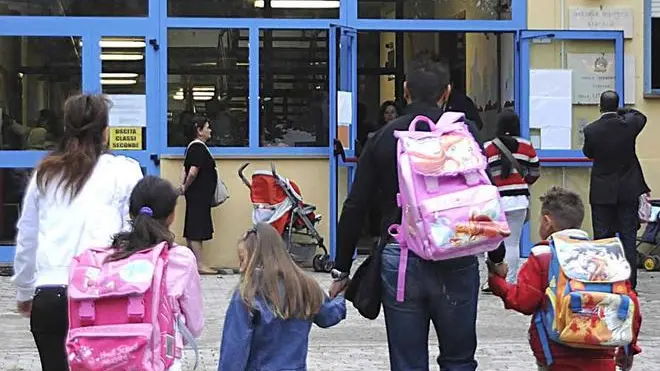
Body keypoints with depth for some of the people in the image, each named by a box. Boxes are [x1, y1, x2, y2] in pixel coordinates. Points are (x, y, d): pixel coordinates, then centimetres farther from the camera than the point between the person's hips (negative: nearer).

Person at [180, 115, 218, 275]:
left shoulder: (194, 146, 14)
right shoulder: (199, 147, -18)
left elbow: (185, 167, 15)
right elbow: (193, 171, -26)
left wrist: (184, 185, 3)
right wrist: (186, 186, -10)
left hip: (198, 195, 10)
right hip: (199, 194, -10)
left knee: (192, 230, 13)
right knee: (197, 230, -7)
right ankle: (199, 264, -4)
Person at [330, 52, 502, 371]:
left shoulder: (383, 137, 6)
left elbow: (354, 208, 6)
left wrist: (341, 271, 13)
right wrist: (497, 258, 7)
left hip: (399, 261, 2)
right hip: (454, 260, -1)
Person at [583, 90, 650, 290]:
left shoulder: (591, 130, -12)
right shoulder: (630, 124, -8)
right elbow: (640, 116, 16)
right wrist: (621, 111, 22)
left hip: (602, 193, -1)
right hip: (628, 191, 1)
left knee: (602, 238, 5)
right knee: (628, 238, 5)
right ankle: (629, 283, 5)